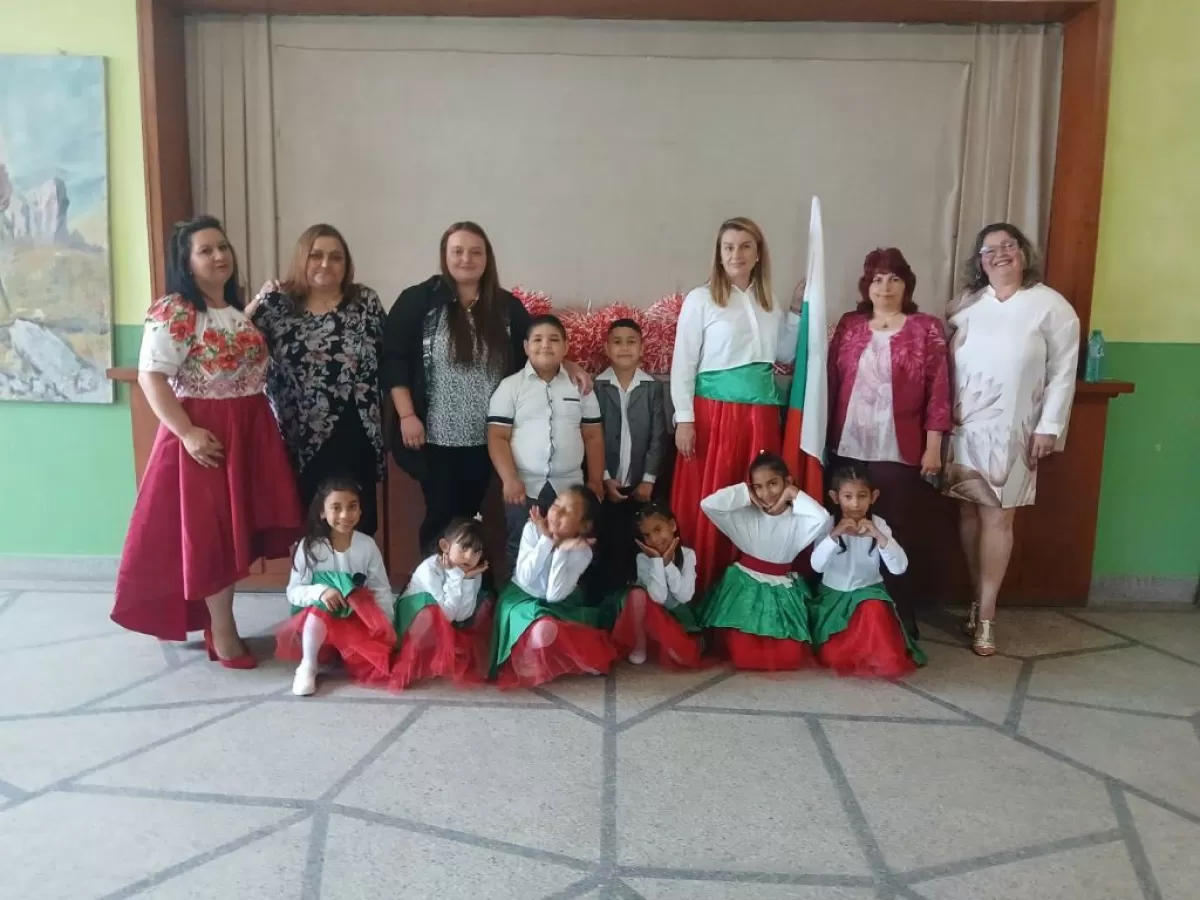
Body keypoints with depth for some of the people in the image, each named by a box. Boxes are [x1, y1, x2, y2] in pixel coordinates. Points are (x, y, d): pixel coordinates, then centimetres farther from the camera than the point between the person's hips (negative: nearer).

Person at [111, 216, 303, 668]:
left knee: (238, 527, 12)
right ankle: (223, 633, 11)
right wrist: (186, 432, -22)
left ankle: (217, 621, 27)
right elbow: (151, 377, -17)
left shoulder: (236, 309, 14)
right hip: (205, 433, -8)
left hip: (250, 428, 8)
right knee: (211, 531, -1)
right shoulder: (173, 312, -12)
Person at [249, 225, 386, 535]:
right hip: (304, 438, 0)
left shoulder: (366, 301, 4)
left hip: (356, 437, 1)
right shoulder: (278, 304, 2)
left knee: (361, 519, 8)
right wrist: (257, 302, -11)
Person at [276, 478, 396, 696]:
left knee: (377, 664, -26)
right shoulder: (310, 546, -9)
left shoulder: (368, 546, -6)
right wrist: (320, 591, -31)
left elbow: (382, 591, -3)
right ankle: (308, 665, -20)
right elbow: (293, 592, -10)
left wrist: (385, 631, -14)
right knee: (320, 605, -37)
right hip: (317, 619, -1)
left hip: (357, 620, 1)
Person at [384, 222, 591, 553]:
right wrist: (406, 415, -11)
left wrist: (567, 366, -7)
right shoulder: (418, 300, -4)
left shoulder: (507, 306, 5)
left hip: (486, 437, 3)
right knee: (441, 515, 5)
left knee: (470, 515, 13)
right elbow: (393, 358, -5)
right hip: (436, 436, -3)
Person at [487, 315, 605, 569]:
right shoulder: (510, 386, 1)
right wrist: (510, 479, -13)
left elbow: (593, 436, 10)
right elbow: (498, 437, -3)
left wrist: (596, 481, 6)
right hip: (525, 488, -2)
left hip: (570, 489, 2)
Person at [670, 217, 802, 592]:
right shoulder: (701, 299, -2)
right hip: (714, 413, -5)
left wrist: (796, 311, 9)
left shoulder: (768, 301, 13)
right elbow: (683, 364, -5)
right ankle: (701, 591, 10)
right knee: (707, 506, -1)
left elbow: (785, 355, 20)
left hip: (761, 415, 5)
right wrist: (684, 419, -11)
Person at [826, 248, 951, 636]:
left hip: (899, 453, -3)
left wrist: (933, 447, -6)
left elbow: (938, 392, -2)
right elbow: (831, 383, 10)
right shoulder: (849, 325, 10)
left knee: (896, 534, 1)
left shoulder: (926, 328, 1)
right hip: (848, 448, 3)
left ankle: (901, 615, 14)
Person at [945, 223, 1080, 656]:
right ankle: (977, 601, 17)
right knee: (969, 512, 5)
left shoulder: (1051, 306, 1)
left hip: (1012, 430, -2)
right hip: (962, 426, 3)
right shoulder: (965, 304, 9)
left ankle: (986, 613, 6)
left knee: (997, 516, -1)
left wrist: (1049, 427, -8)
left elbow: (1063, 372, -2)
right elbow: (942, 363, 5)